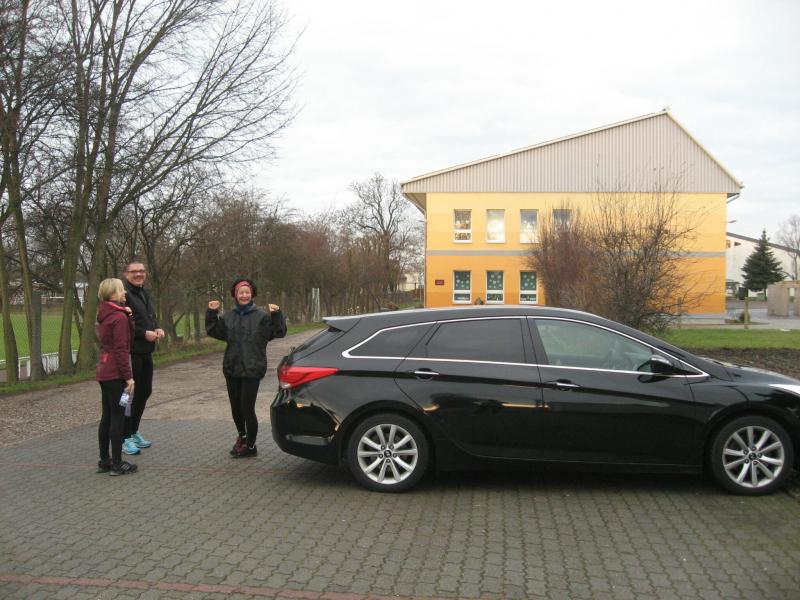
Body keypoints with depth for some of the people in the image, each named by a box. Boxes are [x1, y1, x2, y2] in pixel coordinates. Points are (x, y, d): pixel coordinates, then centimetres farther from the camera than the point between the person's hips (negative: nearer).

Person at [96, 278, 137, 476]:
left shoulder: (105, 315, 12)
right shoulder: (119, 317, -16)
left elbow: (127, 337, 11)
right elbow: (121, 349, -20)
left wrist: (128, 317, 1)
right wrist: (129, 376, -18)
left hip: (104, 371, 9)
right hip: (116, 373, -9)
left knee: (107, 416, 14)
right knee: (118, 417, -3)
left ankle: (104, 461, 21)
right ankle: (117, 464, 3)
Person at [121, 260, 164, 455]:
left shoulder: (146, 295, 18)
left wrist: (158, 329, 5)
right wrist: (144, 333, -20)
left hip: (146, 351, 9)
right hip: (130, 352, -9)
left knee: (145, 391, 16)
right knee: (130, 394, -4)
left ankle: (134, 432, 29)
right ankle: (125, 438, 6)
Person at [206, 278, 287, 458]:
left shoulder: (261, 316, -4)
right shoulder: (228, 316, 9)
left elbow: (279, 332, -5)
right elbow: (213, 331, 13)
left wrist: (276, 315, -19)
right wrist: (212, 314, 2)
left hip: (252, 369, -5)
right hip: (231, 368, 5)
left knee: (247, 408, -5)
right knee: (235, 407, 15)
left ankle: (250, 446, 9)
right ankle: (241, 435, 40)